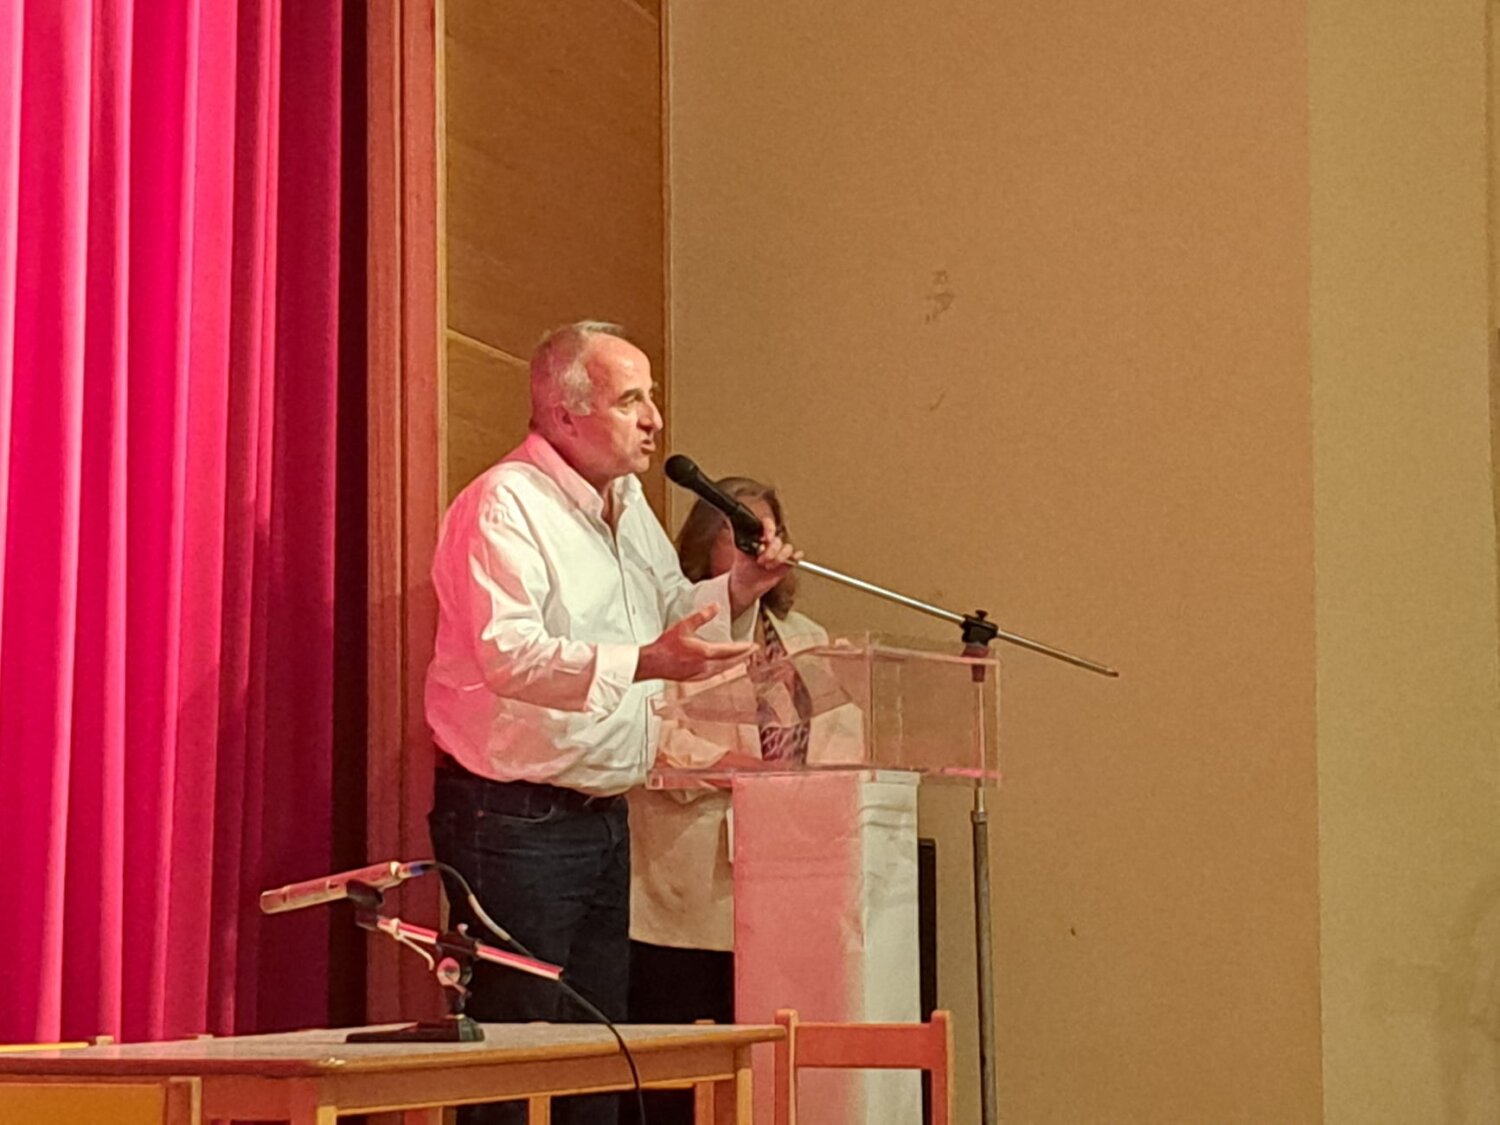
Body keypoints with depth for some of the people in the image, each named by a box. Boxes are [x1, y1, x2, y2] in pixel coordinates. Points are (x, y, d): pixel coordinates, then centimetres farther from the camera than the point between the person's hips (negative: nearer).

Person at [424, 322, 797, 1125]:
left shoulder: (627, 503, 14)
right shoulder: (504, 505, -15)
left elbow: (671, 612, 25)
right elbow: (507, 653, -27)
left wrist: (740, 587, 5)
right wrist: (644, 662, -35)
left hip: (603, 815, 9)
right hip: (514, 820, -9)